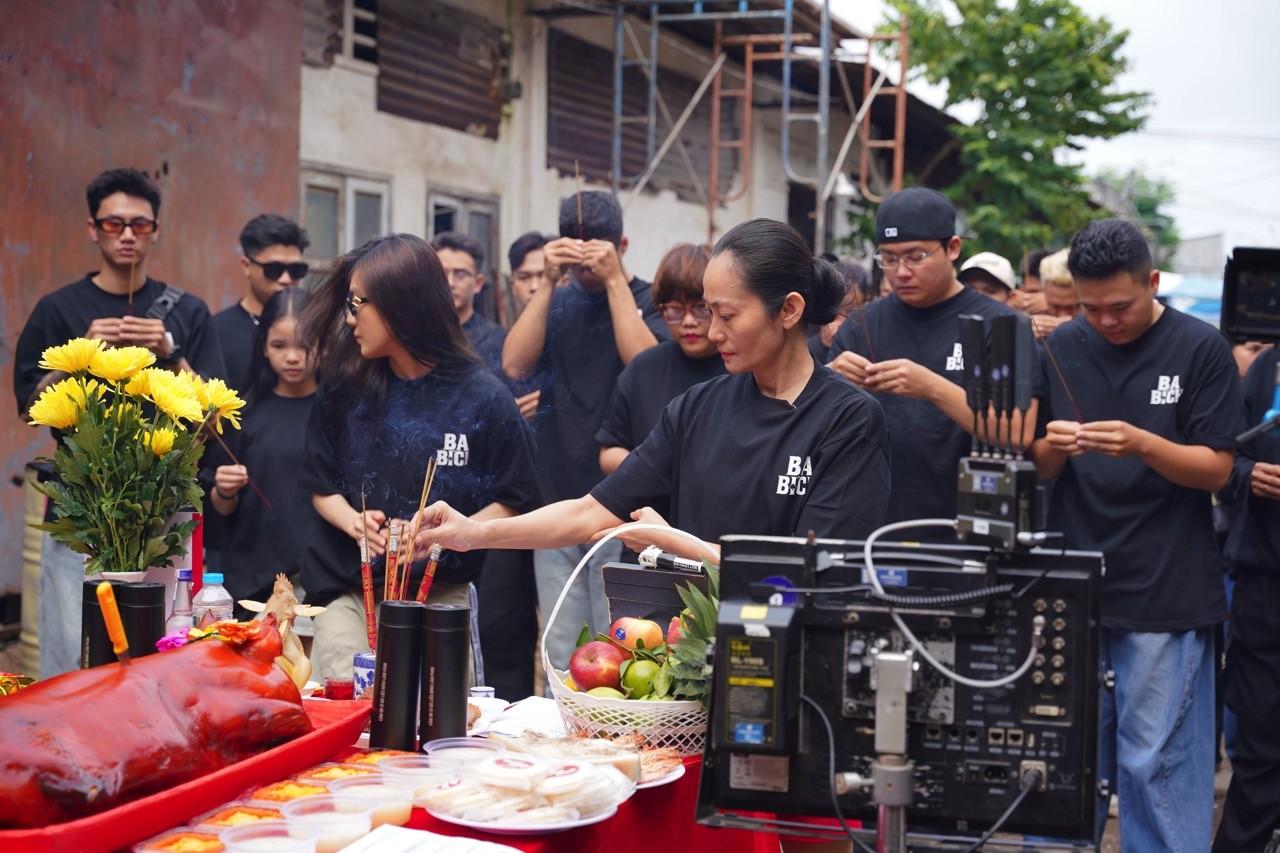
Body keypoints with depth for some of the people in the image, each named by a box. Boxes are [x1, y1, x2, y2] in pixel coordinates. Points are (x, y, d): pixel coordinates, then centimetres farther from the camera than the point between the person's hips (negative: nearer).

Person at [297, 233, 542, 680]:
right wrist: (354, 522, -9)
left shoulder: (483, 397, -5)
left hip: (442, 594, -2)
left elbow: (513, 502, -2)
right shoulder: (346, 388, 4)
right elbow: (322, 486, 12)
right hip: (348, 590, 2)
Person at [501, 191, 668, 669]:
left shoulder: (649, 301, 1)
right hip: (556, 501, 4)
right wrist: (548, 282, -7)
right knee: (560, 655, 8)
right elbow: (515, 365, -3)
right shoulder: (556, 303, 13)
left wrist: (614, 281, -15)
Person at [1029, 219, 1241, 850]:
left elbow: (1216, 469, -5)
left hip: (1166, 594, -3)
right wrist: (1054, 446, -11)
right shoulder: (1063, 348, 8)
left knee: (1157, 766, -1)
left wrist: (1142, 444, -21)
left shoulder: (1201, 348, -2)